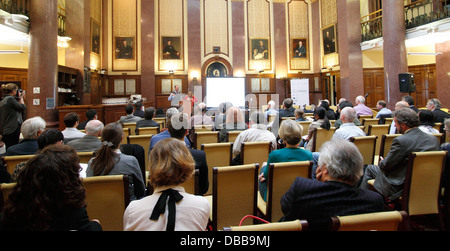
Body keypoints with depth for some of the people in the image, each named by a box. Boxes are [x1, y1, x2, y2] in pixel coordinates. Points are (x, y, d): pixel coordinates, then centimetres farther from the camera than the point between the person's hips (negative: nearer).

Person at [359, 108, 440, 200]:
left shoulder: (401, 141, -25)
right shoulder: (434, 139, -2)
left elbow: (386, 166, -16)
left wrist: (382, 162, 8)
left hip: (400, 187, -7)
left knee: (369, 168, 13)